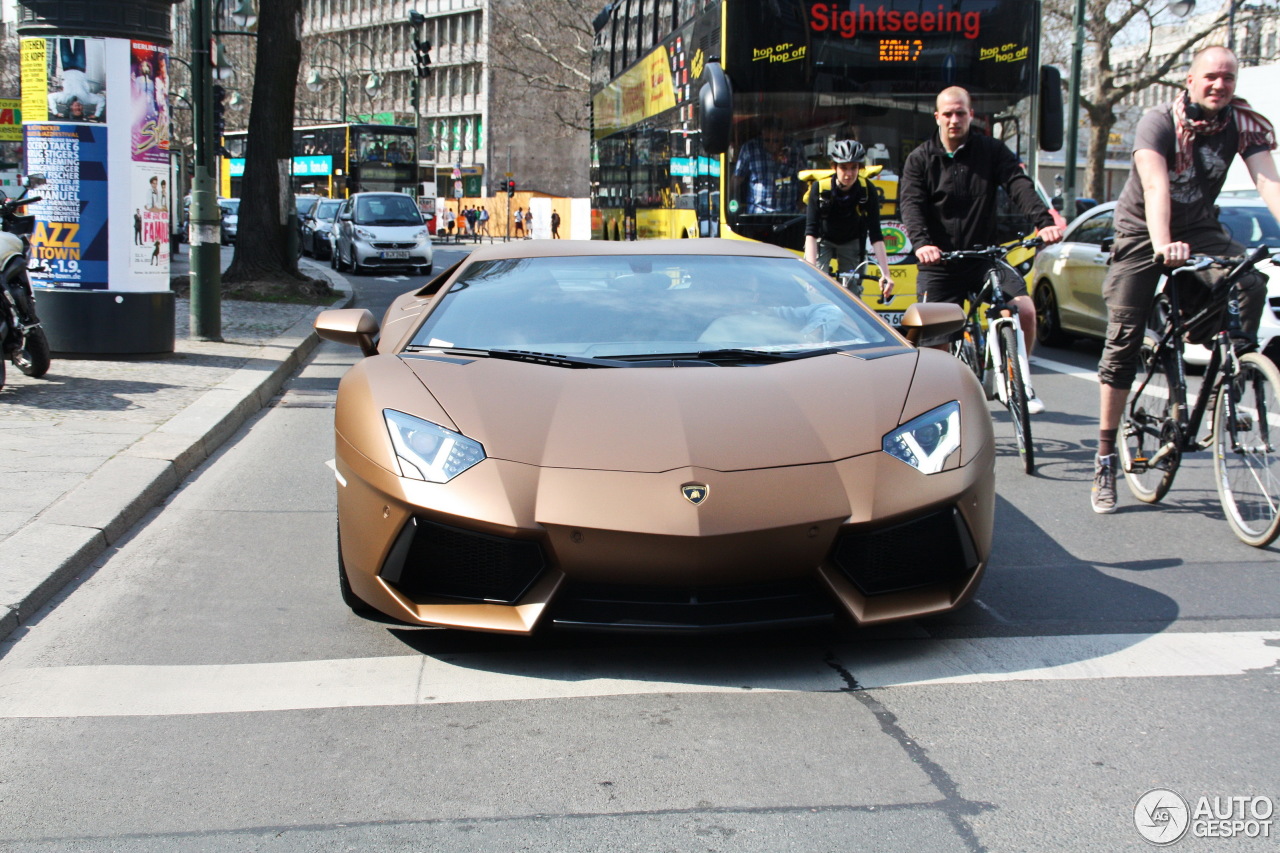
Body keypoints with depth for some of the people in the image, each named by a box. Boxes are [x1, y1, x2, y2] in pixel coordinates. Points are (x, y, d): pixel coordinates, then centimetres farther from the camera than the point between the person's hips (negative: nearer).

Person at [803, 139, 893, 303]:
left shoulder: (867, 191, -25)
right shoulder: (820, 189, -29)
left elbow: (876, 236, -26)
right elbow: (811, 232, -34)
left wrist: (885, 274, -35)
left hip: (851, 242, 2)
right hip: (823, 240, -1)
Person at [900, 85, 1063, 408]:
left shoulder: (992, 151, 4)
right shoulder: (920, 159, 3)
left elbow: (1019, 185, -10)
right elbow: (911, 203, -10)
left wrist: (1044, 221, -29)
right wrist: (921, 242, -30)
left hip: (986, 257, 0)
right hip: (939, 264, 0)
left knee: (1025, 309, -18)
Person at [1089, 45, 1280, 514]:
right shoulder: (1159, 123, -21)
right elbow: (1155, 186, -37)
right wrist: (1163, 245, -53)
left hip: (1200, 228, 3)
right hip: (1143, 232, -3)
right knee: (1123, 340, -7)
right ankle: (1105, 458, 0)